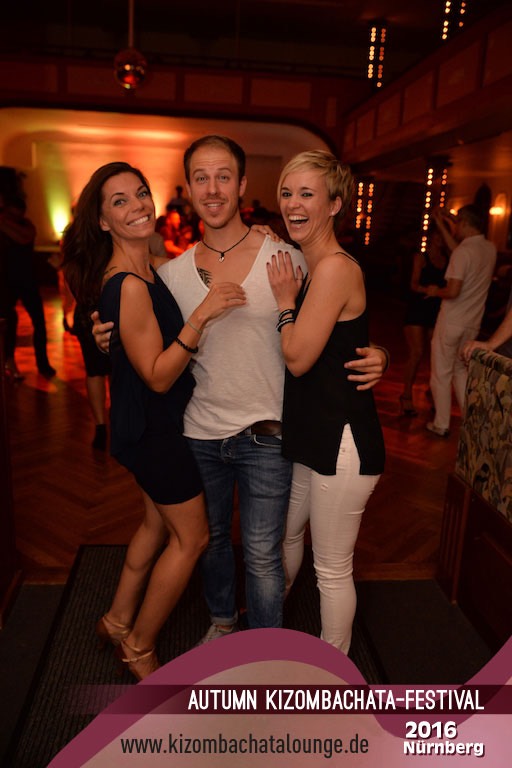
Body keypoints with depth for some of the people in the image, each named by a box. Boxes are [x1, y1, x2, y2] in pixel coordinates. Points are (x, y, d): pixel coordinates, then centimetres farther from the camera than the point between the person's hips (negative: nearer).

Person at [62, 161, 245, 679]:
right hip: (151, 427, -9)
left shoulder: (144, 268, 4)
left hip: (148, 423, 9)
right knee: (191, 536, 6)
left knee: (158, 523, 23)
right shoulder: (128, 285, -26)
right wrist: (200, 317, -35)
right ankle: (138, 645, 26)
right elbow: (157, 377, -25)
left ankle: (118, 621, 42)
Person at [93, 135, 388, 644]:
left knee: (262, 554, 7)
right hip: (200, 433, 4)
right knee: (210, 538, 22)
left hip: (265, 435, -3)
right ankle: (222, 620, 50)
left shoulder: (286, 259, -8)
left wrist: (371, 356, -19)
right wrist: (113, 339, -8)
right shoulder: (172, 273, 0)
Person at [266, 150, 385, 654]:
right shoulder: (305, 264, 10)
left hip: (342, 440, -10)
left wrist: (285, 300, -9)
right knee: (284, 533, 28)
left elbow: (297, 358, -19)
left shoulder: (336, 268, -20)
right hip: (310, 433, 10)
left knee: (332, 568, 9)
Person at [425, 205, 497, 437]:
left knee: (441, 373, 5)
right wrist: (442, 226, 22)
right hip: (472, 324, 7)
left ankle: (441, 425, 12)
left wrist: (435, 291, -4)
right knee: (461, 369, 22)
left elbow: (453, 291, -24)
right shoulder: (490, 249, 5)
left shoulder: (464, 251, -18)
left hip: (451, 322, -7)